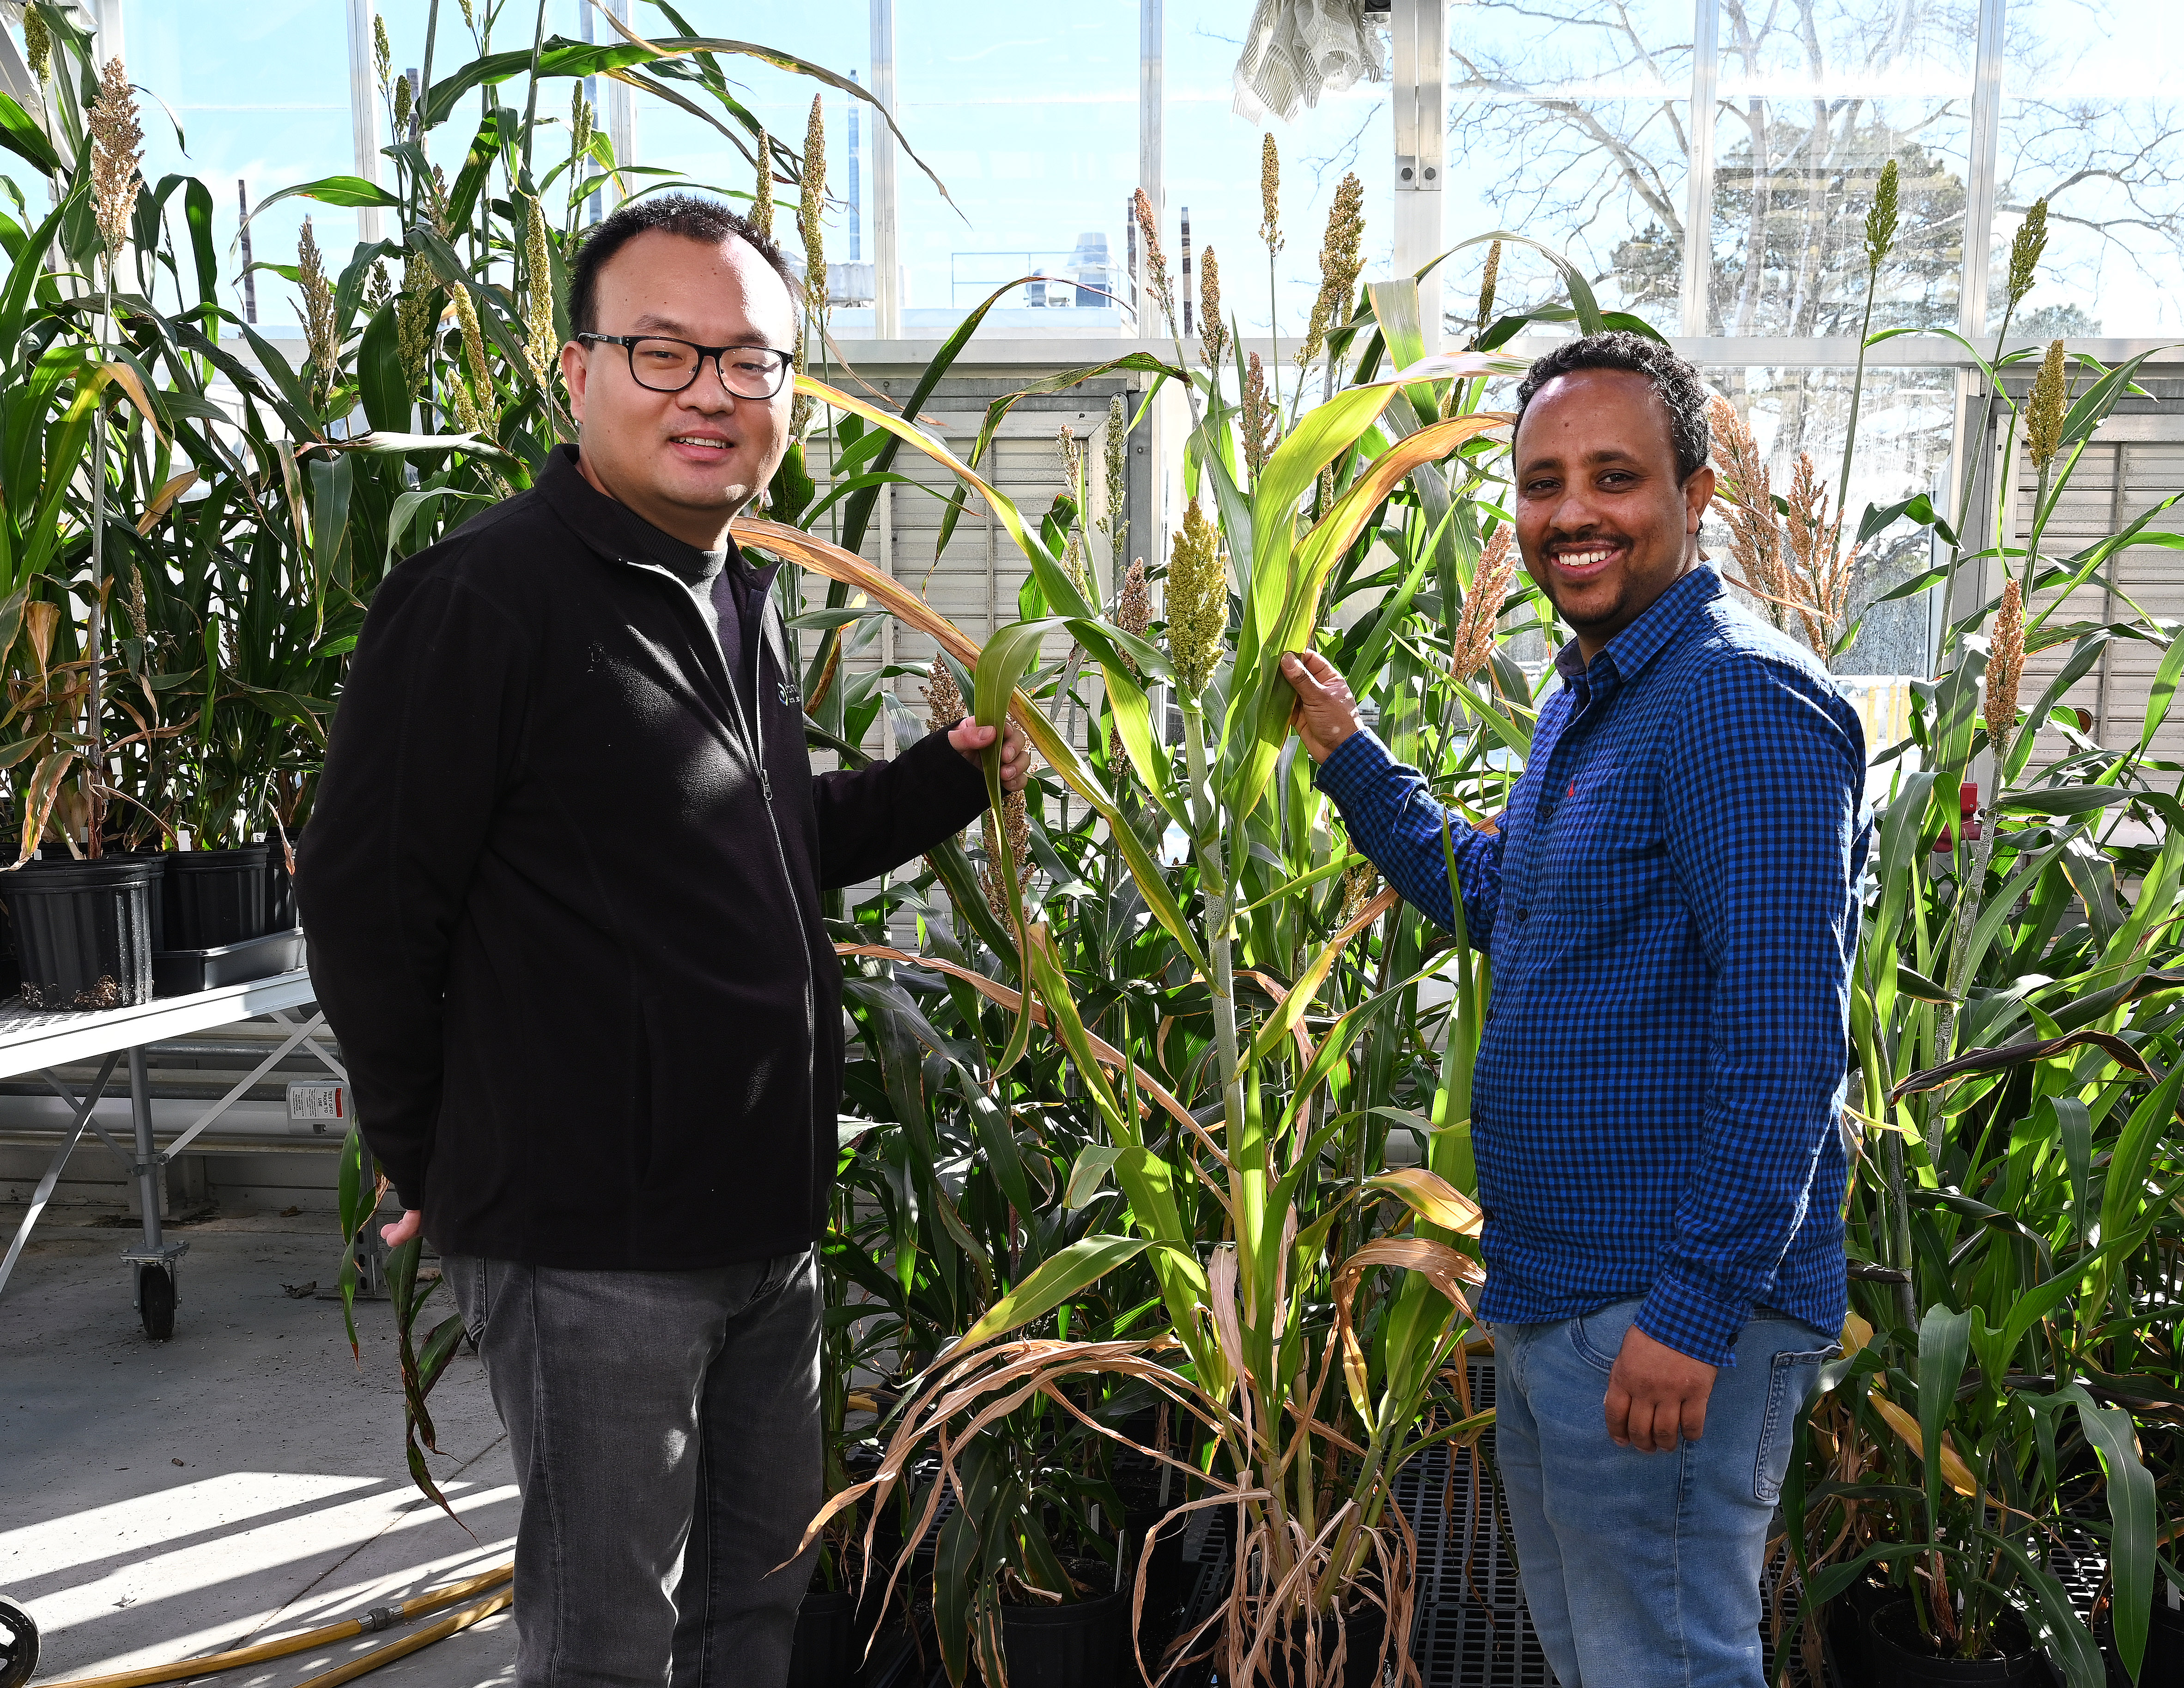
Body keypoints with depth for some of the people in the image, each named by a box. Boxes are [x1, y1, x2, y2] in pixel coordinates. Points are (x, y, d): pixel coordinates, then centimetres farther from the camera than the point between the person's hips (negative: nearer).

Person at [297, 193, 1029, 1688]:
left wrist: (951, 778, 8)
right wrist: (433, 1161, -6)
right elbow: (365, 905, -15)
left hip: (768, 1220, 8)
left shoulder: (743, 598, 11)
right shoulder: (485, 597, -17)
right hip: (588, 1242, -8)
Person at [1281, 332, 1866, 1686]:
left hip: (1666, 1315, -10)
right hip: (1553, 1293, 10)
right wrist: (1347, 755, 20)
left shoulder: (1740, 699, -19)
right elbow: (1491, 901, 27)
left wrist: (1692, 1311, -25)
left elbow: (1783, 1043, -24)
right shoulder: (1586, 705, 13)